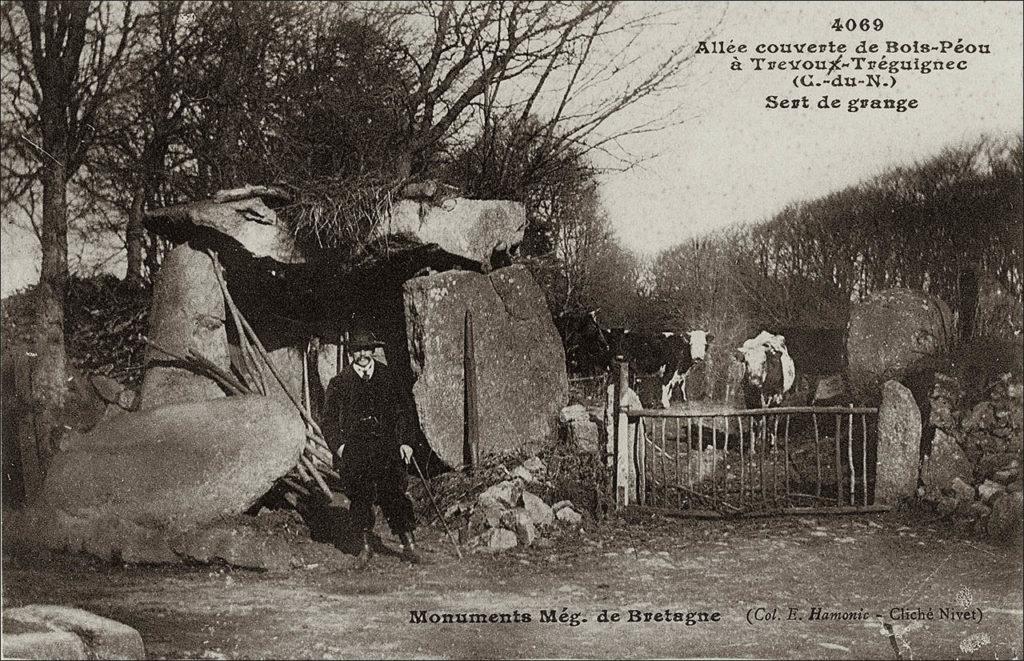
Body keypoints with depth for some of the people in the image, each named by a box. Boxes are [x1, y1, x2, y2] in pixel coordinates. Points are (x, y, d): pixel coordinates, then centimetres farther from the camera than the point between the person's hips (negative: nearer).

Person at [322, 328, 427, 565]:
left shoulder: (387, 378, 10)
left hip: (386, 445, 0)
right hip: (354, 448, 0)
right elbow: (329, 418, 7)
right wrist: (339, 445, -5)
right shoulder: (339, 383, 6)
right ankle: (366, 546, 13)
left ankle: (409, 545, -5)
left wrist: (405, 441, 4)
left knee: (393, 494, -7)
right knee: (360, 497, 0)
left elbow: (403, 411, 14)